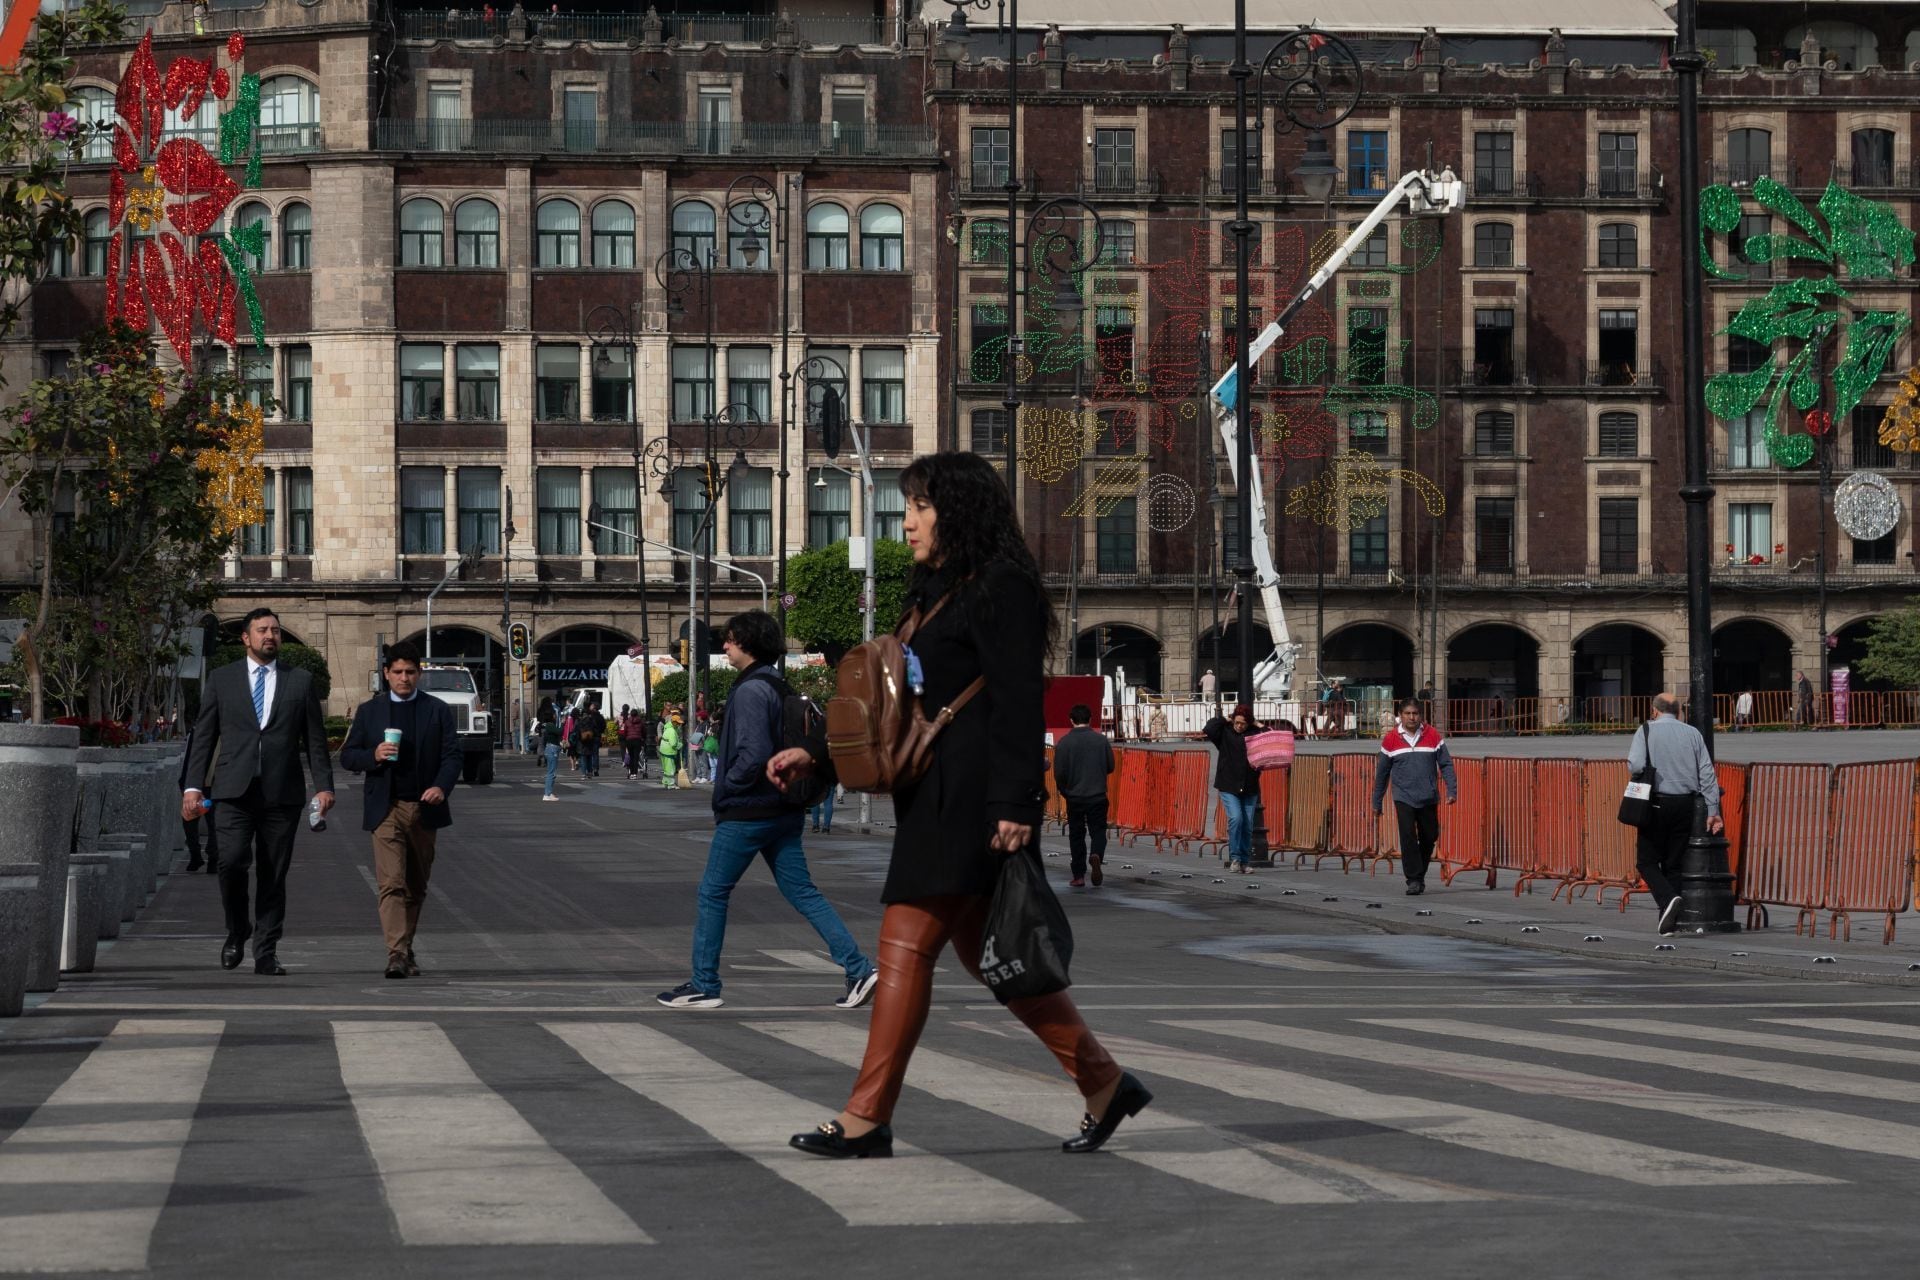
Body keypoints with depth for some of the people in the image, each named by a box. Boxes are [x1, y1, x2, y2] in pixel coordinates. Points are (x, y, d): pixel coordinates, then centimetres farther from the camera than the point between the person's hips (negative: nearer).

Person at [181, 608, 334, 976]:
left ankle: (266, 953, 8)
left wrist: (324, 786, 1)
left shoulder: (300, 681, 11)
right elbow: (204, 736, 9)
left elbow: (315, 739, 10)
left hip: (282, 793, 1)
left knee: (274, 875, 1)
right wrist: (193, 786, 1)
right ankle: (237, 931, 6)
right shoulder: (221, 680, 10)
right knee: (232, 861, -17)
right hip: (234, 792, -1)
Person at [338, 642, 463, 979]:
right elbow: (347, 755, 9)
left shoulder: (438, 711, 8)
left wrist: (441, 787, -17)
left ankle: (406, 950, 23)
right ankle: (396, 954, -22)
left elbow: (451, 756, 2)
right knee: (392, 884, -15)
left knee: (416, 887, 10)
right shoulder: (369, 711, 9)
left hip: (424, 809, 2)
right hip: (386, 809, -2)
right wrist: (374, 756, -12)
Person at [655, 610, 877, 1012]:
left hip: (747, 812, -9)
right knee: (802, 892, 7)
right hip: (783, 811, 9)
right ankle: (858, 968, -1)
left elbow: (753, 754, -24)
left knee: (712, 894, 4)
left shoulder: (751, 691, -16)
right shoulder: (779, 688, 13)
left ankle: (703, 985, 9)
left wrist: (725, 789, -10)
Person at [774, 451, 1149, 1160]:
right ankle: (1104, 1083, 15)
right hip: (938, 797, 10)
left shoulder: (1002, 588, -8)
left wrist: (1015, 803, -23)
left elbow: (1018, 704, -16)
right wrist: (817, 753, 19)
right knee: (981, 948, 9)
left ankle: (867, 1119, -9)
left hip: (973, 800, -10)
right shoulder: (939, 592, 21)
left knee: (907, 942, -11)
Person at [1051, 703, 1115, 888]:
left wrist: (1064, 791, 11)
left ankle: (1079, 875, 10)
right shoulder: (1101, 740, -3)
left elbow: (1059, 773, -8)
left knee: (1076, 835, 10)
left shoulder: (1064, 743, -9)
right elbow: (1110, 767, 5)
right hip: (1098, 795, 1)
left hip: (1074, 796, -1)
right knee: (1098, 831, 8)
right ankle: (1096, 856, -23)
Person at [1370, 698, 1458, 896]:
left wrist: (1452, 790, -8)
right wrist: (1376, 802, 10)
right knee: (1408, 837, -14)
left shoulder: (1432, 735, 3)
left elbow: (1446, 764, 4)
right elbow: (1381, 772, 9)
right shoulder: (1391, 739, 2)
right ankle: (1413, 880, -10)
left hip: (1428, 798, 2)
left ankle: (1419, 875, 27)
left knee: (1429, 838, 8)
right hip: (1403, 798, -2)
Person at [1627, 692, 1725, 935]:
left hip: (1657, 804, -4)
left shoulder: (1647, 730, -1)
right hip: (1686, 804, 4)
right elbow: (1707, 772, 3)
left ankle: (1668, 899, -20)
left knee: (1647, 861, 4)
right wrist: (1712, 810, 4)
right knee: (1674, 863, 12)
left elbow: (1634, 765, -15)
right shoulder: (1693, 733, 8)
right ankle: (1672, 919, 7)